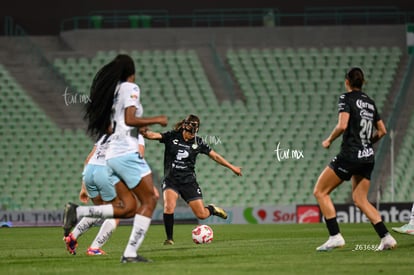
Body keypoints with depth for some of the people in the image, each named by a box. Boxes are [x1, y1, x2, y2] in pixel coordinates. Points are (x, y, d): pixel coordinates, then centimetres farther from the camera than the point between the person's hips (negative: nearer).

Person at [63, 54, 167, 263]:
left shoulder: (111, 90, 18)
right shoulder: (130, 88, -6)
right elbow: (130, 119, -18)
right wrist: (156, 120, -6)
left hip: (111, 156, 8)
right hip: (127, 153, -8)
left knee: (128, 208, 10)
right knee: (149, 201, -2)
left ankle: (77, 212, -2)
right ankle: (130, 253, -10)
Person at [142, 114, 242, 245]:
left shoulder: (198, 142, 1)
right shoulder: (172, 137, -4)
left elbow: (215, 156, 11)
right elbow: (153, 135, -18)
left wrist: (232, 167, 14)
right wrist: (145, 132, -40)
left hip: (189, 181, 1)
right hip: (171, 180, -1)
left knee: (202, 215, -1)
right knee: (169, 207, -27)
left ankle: (212, 209, 35)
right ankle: (169, 238, -11)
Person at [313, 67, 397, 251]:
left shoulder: (347, 98, -6)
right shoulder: (370, 102, 15)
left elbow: (342, 126, -19)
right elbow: (382, 131, 18)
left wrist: (329, 140, -4)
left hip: (349, 155, -7)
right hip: (368, 158, 7)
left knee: (320, 191, 2)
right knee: (360, 200, 14)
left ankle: (335, 236, -8)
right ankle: (386, 237, -1)